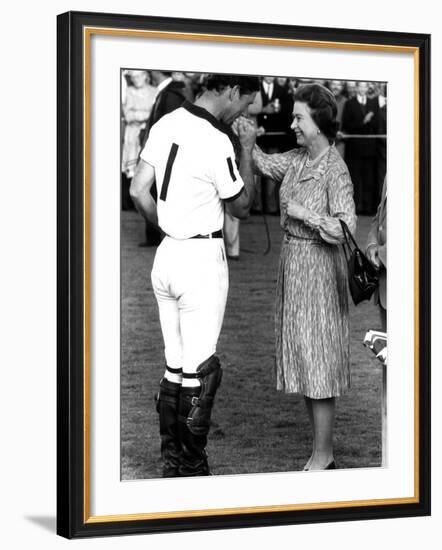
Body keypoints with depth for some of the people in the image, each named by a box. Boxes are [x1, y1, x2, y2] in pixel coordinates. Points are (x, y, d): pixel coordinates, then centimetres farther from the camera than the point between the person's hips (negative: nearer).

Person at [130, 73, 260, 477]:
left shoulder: (165, 125, 4)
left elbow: (139, 191, 7)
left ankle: (171, 462, 21)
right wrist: (247, 153, 4)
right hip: (203, 260, -8)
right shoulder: (217, 142, -18)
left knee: (175, 365, 14)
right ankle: (193, 470, 5)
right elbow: (241, 207, -5)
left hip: (167, 255, 8)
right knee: (200, 370, 0)